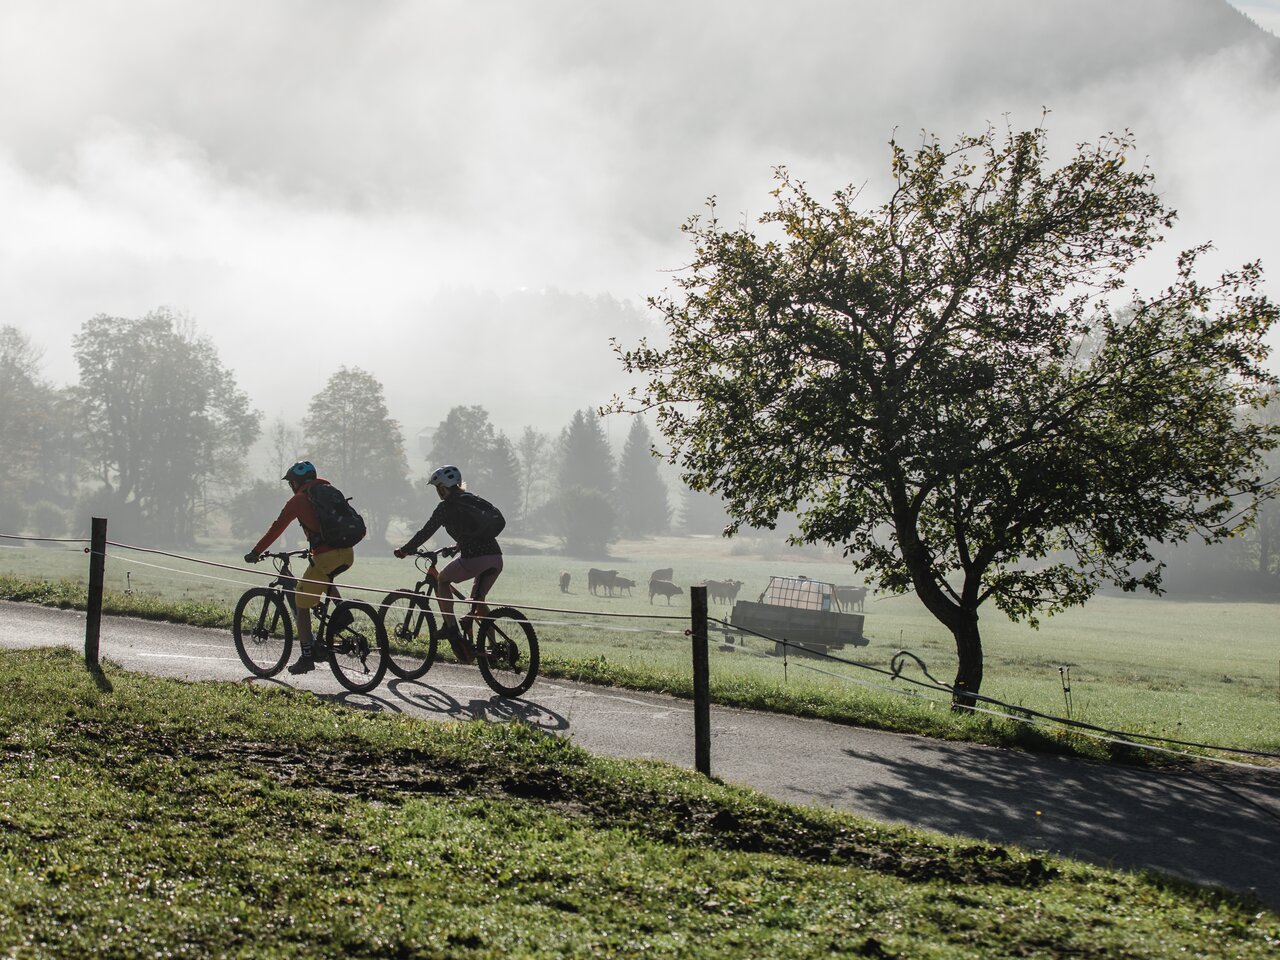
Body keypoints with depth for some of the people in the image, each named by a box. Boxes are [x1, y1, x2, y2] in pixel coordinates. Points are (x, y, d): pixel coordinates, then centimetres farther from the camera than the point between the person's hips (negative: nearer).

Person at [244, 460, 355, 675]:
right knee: (324, 577, 38)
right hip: (347, 554, 7)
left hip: (326, 557, -7)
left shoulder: (297, 501, 2)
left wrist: (255, 552, 11)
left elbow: (276, 529, 2)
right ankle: (342, 612, 16)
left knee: (302, 605, 7)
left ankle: (307, 657, 6)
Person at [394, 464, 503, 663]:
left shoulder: (446, 506, 4)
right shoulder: (475, 501, 23)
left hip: (474, 559, -6)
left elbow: (425, 533, 7)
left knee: (442, 580, 20)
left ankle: (451, 629, 10)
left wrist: (404, 550, 20)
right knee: (478, 600, 24)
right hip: (496, 558, 6)